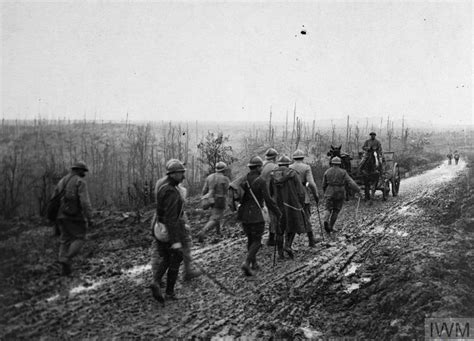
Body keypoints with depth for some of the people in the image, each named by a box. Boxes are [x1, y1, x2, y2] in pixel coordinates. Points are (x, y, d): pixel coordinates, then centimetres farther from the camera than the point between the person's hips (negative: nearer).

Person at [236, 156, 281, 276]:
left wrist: (238, 214, 18)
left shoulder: (243, 180, 6)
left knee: (250, 239, 19)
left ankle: (254, 263, 25)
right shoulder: (260, 181, -13)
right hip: (256, 216, -6)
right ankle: (247, 262, -17)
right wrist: (278, 213, -4)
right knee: (257, 241, 0)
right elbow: (268, 200, -14)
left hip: (244, 215, 6)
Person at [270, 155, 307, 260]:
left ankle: (280, 253, 12)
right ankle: (288, 245, -4)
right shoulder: (293, 174, -4)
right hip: (291, 204, -2)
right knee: (293, 225, 17)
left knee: (279, 230, 12)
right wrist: (301, 206, 6)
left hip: (277, 206, 2)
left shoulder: (272, 175, 3)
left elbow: (268, 193, 4)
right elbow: (301, 191, -6)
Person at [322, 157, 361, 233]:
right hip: (339, 195, -1)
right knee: (336, 211, 10)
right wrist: (357, 190, -10)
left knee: (328, 209, 8)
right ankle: (330, 227, 10)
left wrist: (326, 192, 24)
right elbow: (350, 182, -11)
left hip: (329, 194, 1)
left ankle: (326, 220, -21)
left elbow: (324, 185, 7)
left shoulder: (327, 172, 1)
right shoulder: (343, 172, -4)